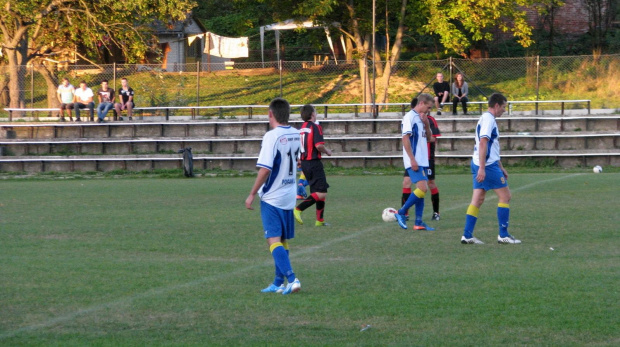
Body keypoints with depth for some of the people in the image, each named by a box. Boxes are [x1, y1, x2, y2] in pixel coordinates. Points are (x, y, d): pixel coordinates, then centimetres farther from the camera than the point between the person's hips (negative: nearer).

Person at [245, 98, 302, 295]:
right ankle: (278, 283, 21)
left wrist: (252, 194, -14)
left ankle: (292, 279, -20)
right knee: (282, 241, 15)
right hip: (289, 196, 7)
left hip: (271, 197, -7)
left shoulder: (271, 136, -18)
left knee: (274, 240, -7)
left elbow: (265, 169, -21)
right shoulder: (296, 135, 3)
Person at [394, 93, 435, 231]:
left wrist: (426, 123, 1)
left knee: (421, 190, 7)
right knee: (422, 188, -17)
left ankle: (418, 222, 9)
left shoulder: (421, 118, 16)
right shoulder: (410, 117, -11)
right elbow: (405, 138, -17)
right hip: (414, 161, -9)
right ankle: (401, 213, -7)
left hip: (422, 161, 9)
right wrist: (412, 160, -20)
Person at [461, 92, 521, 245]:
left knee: (477, 199, 6)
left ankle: (467, 235, 2)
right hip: (488, 165, -10)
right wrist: (482, 168, -26)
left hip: (478, 164, 10)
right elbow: (483, 143, -21)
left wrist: (501, 168, 29)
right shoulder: (488, 119, -12)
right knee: (505, 196, -2)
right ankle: (503, 235, 1)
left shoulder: (486, 119, 20)